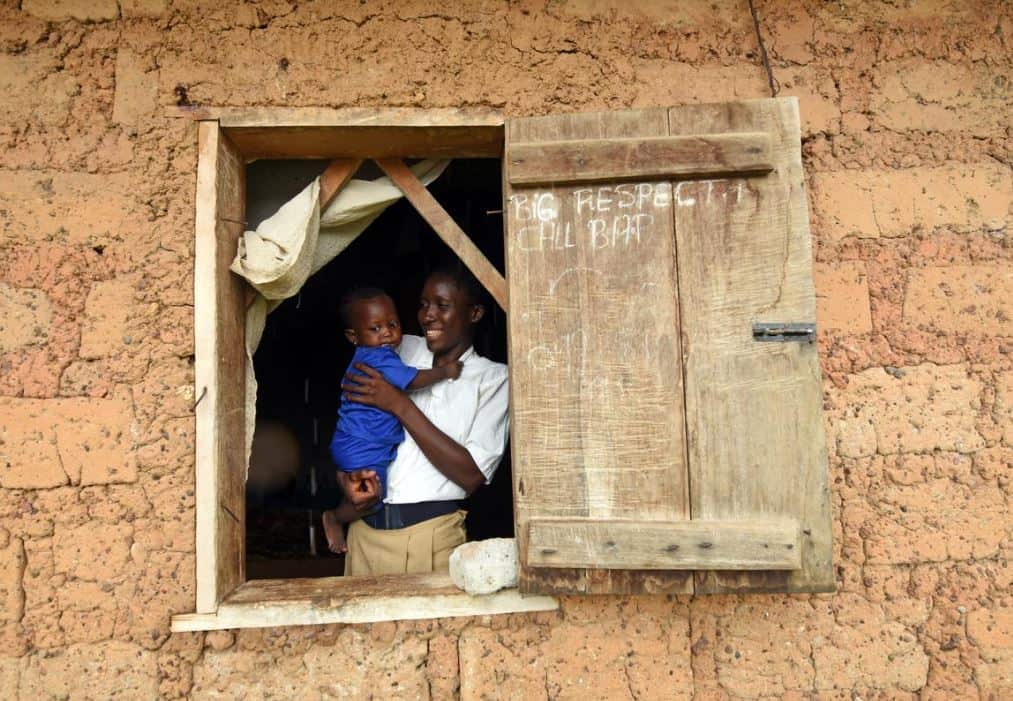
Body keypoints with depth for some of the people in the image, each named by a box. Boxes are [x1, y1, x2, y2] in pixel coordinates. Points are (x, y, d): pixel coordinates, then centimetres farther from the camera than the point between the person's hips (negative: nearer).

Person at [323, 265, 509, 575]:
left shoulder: (493, 377, -3)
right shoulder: (400, 350, 10)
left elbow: (472, 475, -13)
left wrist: (399, 405, -14)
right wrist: (346, 476, -7)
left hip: (430, 537, -3)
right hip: (365, 530, 4)